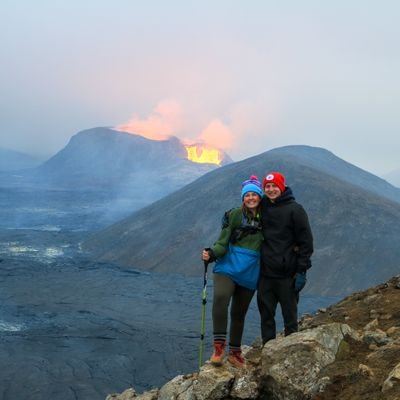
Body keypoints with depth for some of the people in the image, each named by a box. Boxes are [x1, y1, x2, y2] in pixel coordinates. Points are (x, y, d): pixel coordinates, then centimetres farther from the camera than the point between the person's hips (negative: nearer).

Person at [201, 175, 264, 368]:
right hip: (228, 267, -3)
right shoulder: (234, 215, -2)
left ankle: (235, 352, 27)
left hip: (250, 274, 3)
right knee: (220, 298, -29)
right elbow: (223, 243, -4)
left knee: (239, 313, 12)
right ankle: (219, 346, -21)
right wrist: (211, 254, -23)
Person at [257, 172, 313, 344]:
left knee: (290, 316, 3)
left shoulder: (295, 209, -5)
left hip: (287, 274, -5)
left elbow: (306, 241, -7)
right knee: (266, 314, 8)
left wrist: (302, 271, -12)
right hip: (265, 273, 5)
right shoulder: (262, 208, 10)